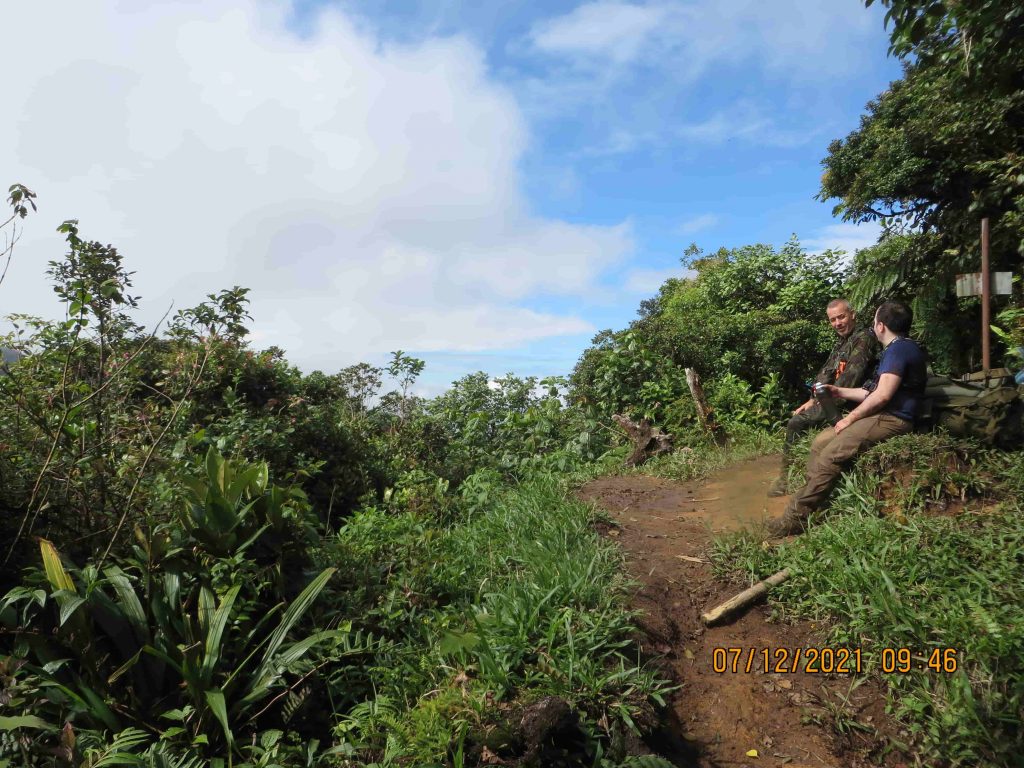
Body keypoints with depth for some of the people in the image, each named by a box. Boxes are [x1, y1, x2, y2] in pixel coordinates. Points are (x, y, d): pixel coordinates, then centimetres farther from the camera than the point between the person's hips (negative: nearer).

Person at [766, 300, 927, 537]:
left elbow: (882, 395, -20)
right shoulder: (899, 348, 22)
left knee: (830, 455, -22)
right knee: (819, 443, 2)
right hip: (883, 416, 11)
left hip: (892, 420, -11)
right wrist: (840, 392, 28)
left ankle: (795, 518, -21)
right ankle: (809, 503, -4)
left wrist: (850, 418, -11)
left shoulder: (899, 349, -12)